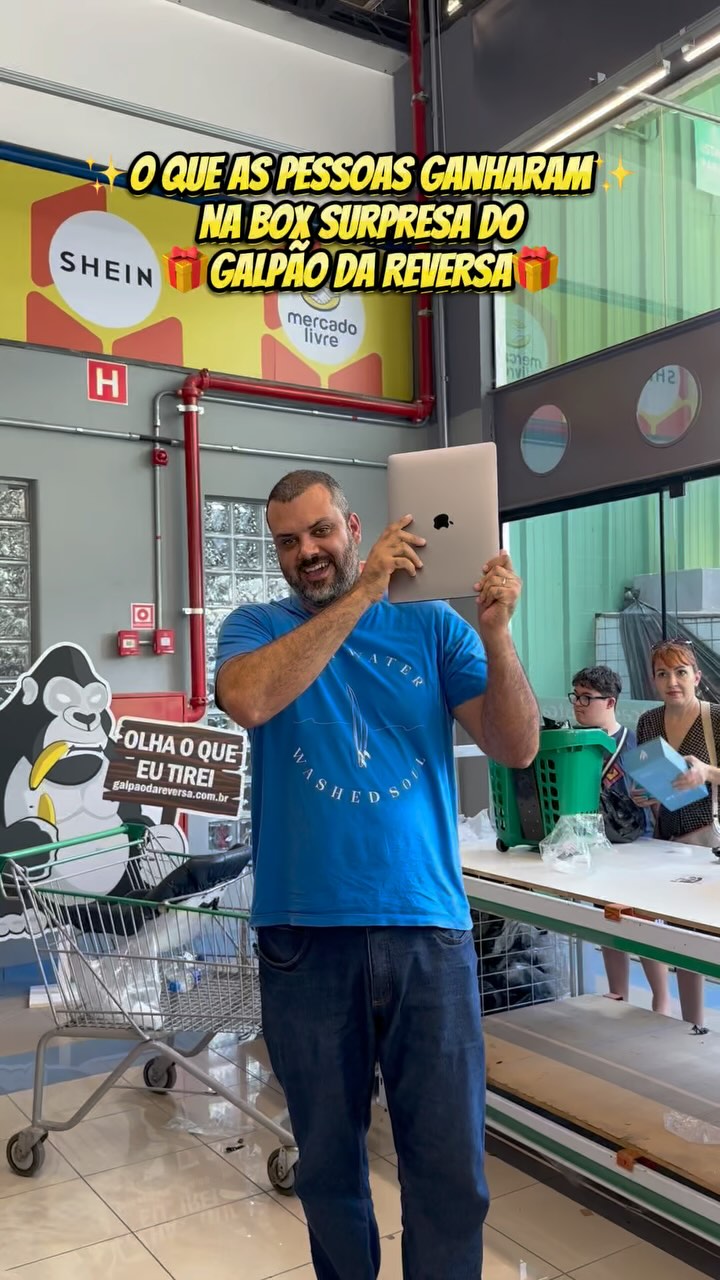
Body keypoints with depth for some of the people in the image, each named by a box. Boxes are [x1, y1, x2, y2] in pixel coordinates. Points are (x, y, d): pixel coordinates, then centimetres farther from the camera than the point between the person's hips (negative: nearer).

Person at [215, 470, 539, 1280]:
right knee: (328, 1159, 16)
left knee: (451, 1166, 6)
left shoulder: (433, 627, 5)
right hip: (304, 933, 0)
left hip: (428, 926, 0)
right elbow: (248, 699, -20)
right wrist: (362, 593, -20)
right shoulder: (255, 627, 4)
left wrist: (496, 633, -17)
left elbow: (517, 750, -2)